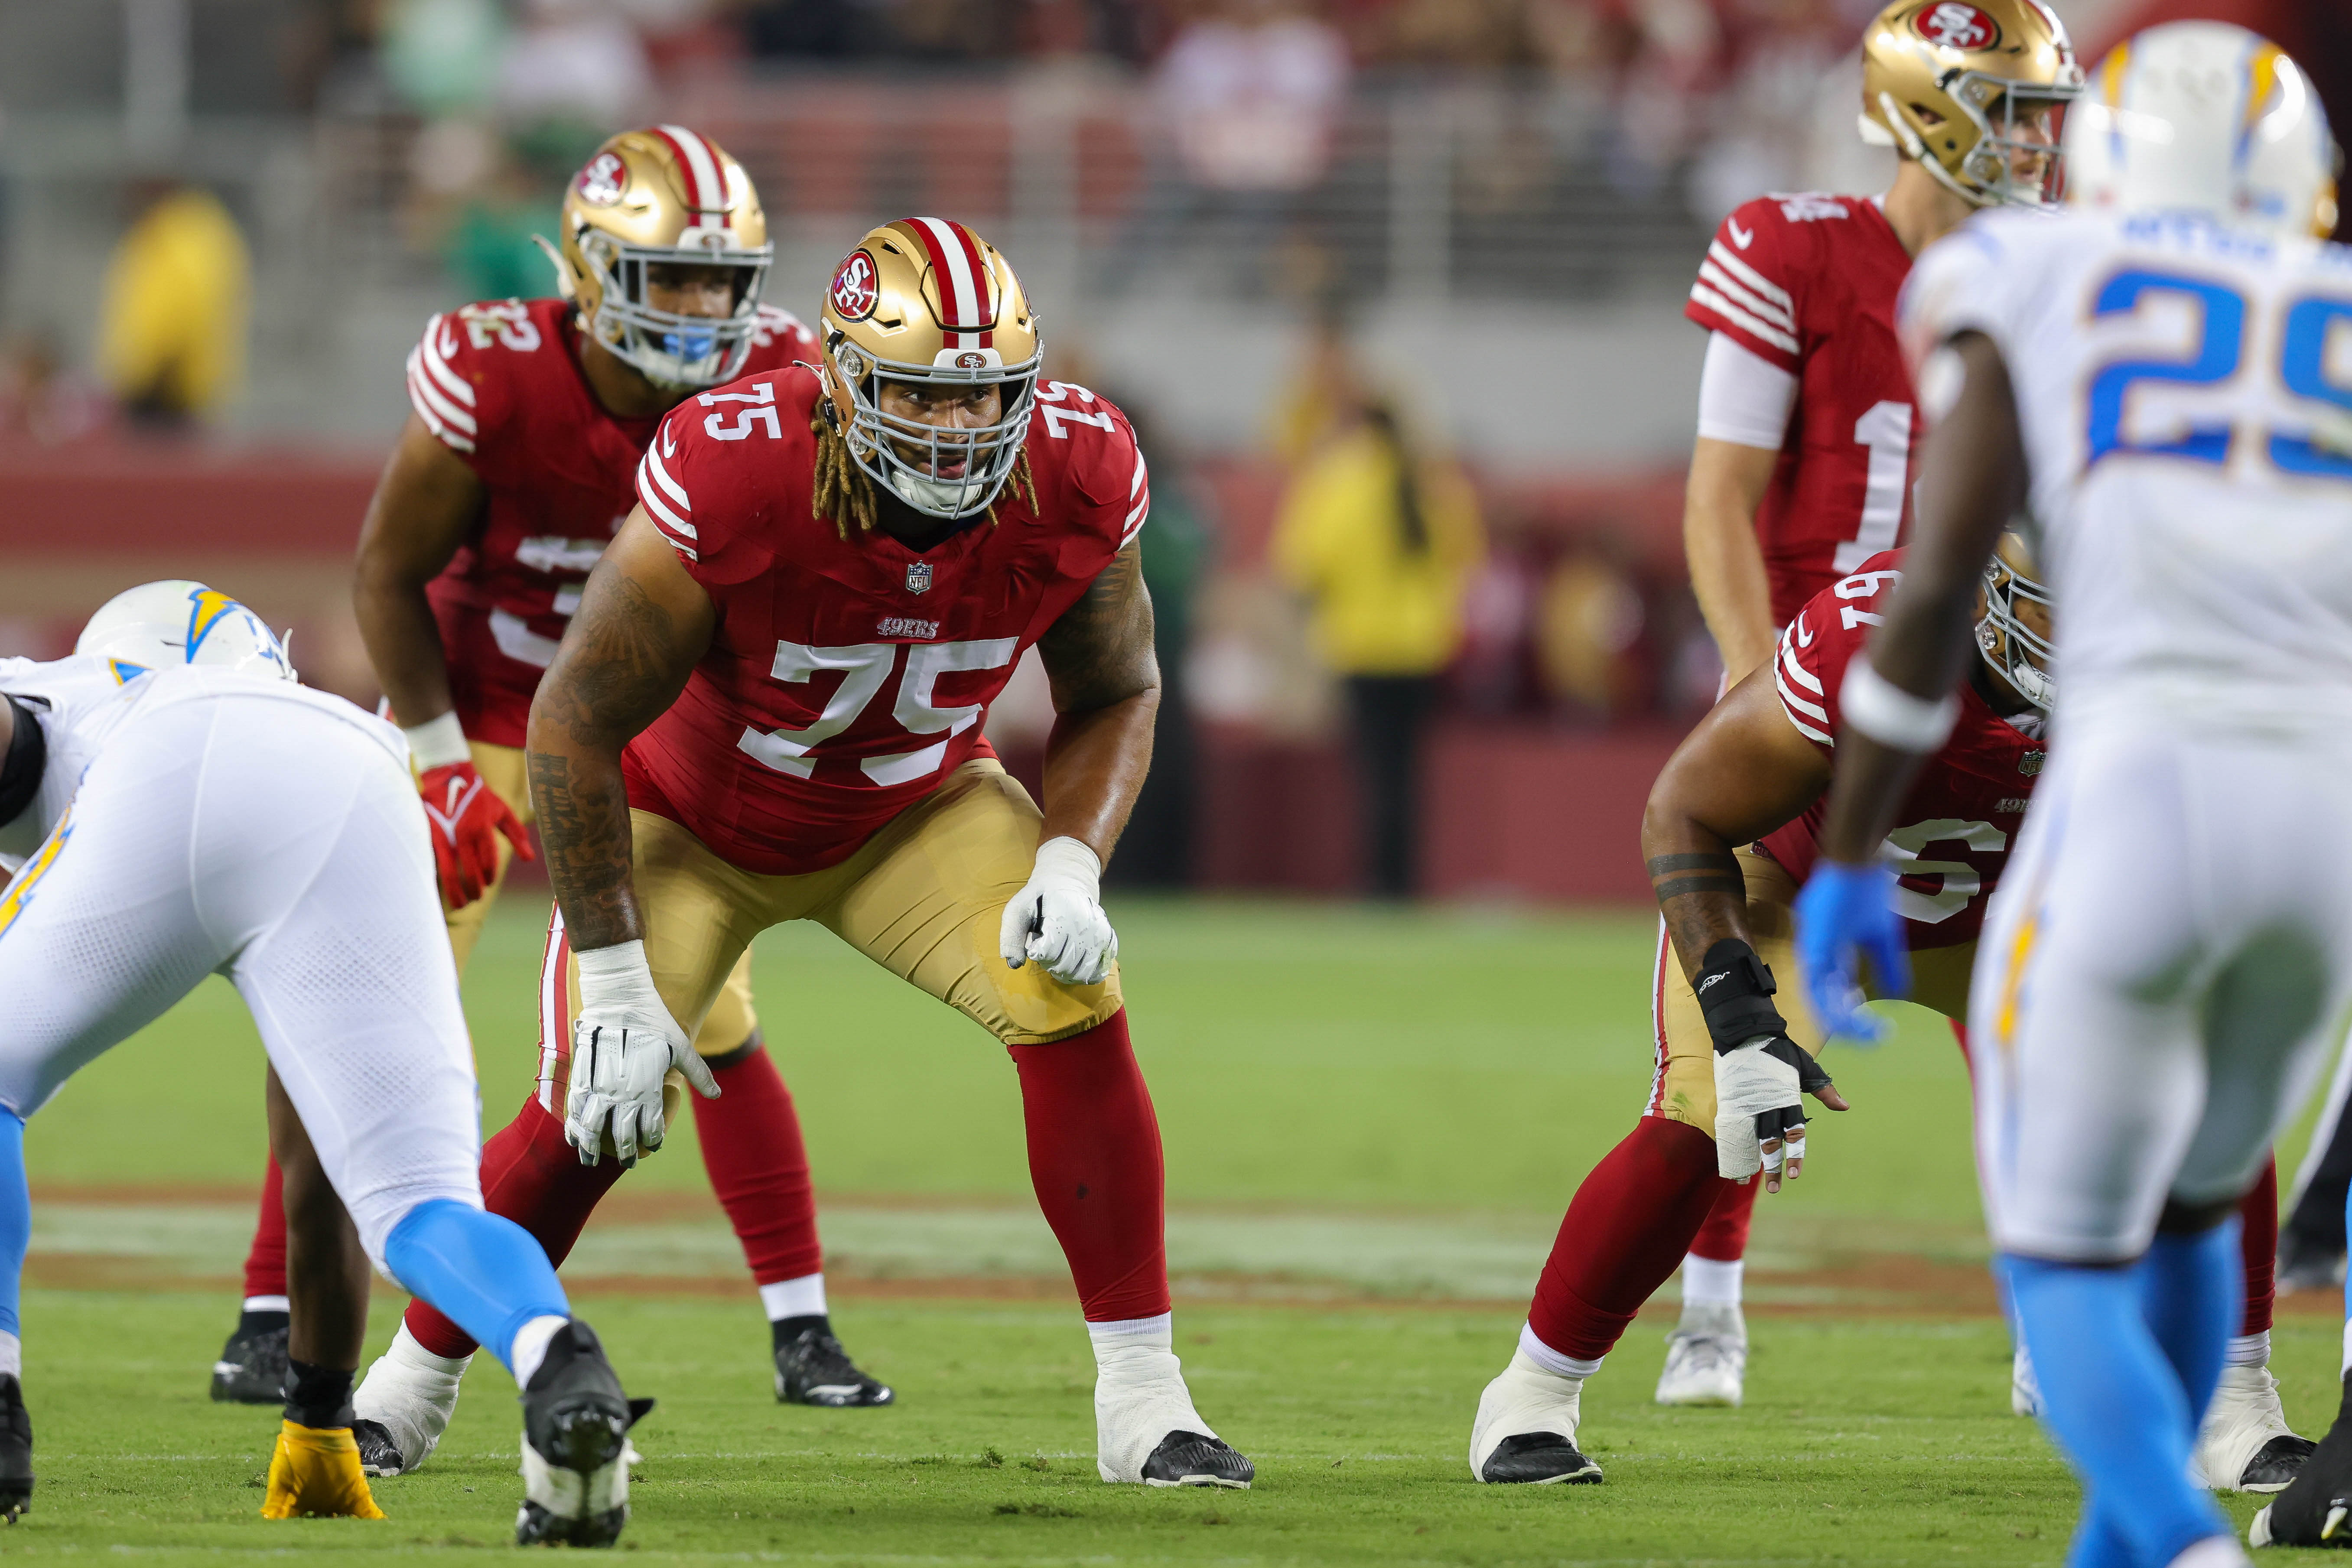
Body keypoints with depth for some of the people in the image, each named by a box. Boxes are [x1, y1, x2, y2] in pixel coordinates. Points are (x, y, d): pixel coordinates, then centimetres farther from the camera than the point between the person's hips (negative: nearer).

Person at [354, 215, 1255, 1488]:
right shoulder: (731, 476, -37)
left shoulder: (1078, 480, -25)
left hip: (912, 811, 3)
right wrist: (615, 984, -23)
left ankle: (1142, 1404, -12)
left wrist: (1069, 867, -23)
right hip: (691, 816, -3)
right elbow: (578, 720, -26)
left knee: (1074, 1009, -20)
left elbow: (1115, 695, -4)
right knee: (595, 1111, -13)